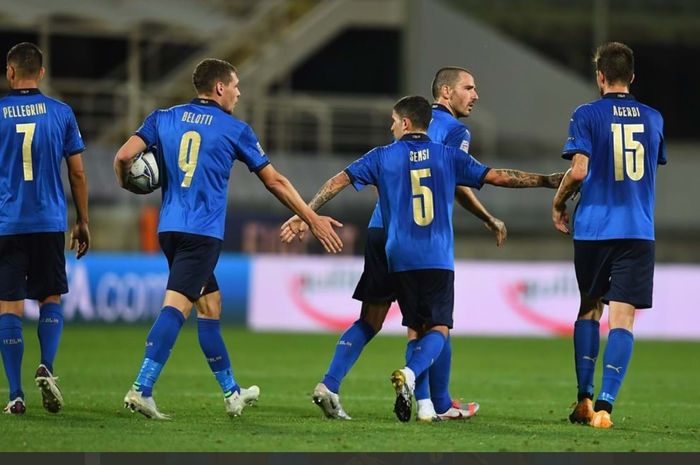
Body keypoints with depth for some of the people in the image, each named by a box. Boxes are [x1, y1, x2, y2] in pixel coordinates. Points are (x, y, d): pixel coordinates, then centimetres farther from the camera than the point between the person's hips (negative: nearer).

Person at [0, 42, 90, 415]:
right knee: (51, 300, 16)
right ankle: (46, 368, -7)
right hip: (51, 223, 1)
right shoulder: (61, 113, 2)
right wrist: (83, 222, 15)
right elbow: (77, 174, 5)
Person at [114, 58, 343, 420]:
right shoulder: (234, 130, 3)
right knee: (176, 306, -14)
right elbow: (275, 182, 8)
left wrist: (126, 185, 23)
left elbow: (124, 156, 0)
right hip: (203, 233, -6)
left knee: (210, 302, 18)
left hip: (169, 228, 6)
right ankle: (141, 389, -28)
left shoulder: (163, 119, 11)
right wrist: (313, 221, 17)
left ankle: (231, 393, 26)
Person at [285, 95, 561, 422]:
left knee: (416, 327, 13)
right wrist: (548, 181, 12)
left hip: (400, 259, 1)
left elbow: (339, 181, 5)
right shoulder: (449, 156, 5)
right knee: (438, 329, 0)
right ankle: (410, 374, -28)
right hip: (439, 259, -1)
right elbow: (498, 177, 4)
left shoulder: (382, 157, 6)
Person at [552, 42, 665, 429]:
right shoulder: (653, 118, 9)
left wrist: (558, 203, 4)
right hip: (638, 230, 1)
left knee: (589, 309, 17)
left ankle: (584, 400, 15)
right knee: (622, 317, -5)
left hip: (593, 227, -1)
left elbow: (579, 170, -12)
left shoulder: (587, 116, -3)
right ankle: (604, 405, -16)